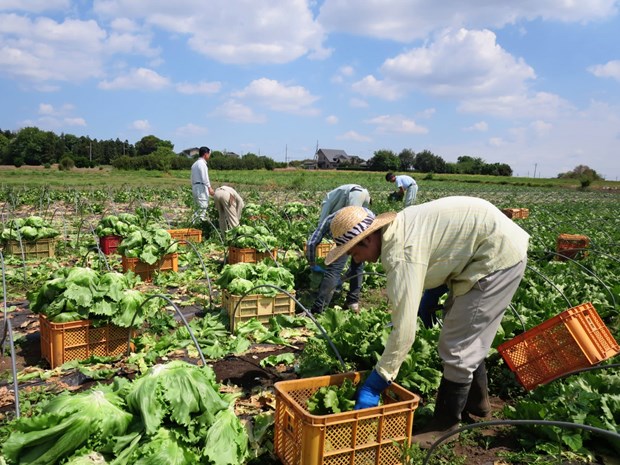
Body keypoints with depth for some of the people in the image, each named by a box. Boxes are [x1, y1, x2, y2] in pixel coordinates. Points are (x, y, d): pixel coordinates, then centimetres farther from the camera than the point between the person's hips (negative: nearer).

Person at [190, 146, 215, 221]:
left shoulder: (194, 164, 21)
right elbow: (205, 177, -15)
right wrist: (209, 188, -15)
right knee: (204, 205, -12)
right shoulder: (202, 163, -8)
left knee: (201, 206, 11)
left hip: (195, 186, 10)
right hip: (201, 187, -10)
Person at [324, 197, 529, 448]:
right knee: (467, 335, 21)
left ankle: (446, 423, 11)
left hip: (499, 253, -10)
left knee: (457, 344, -5)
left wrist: (373, 385, -22)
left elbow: (404, 330, -29)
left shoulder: (400, 253, -28)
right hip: (494, 242, 10)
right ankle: (476, 400, 39)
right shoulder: (397, 228, 0)